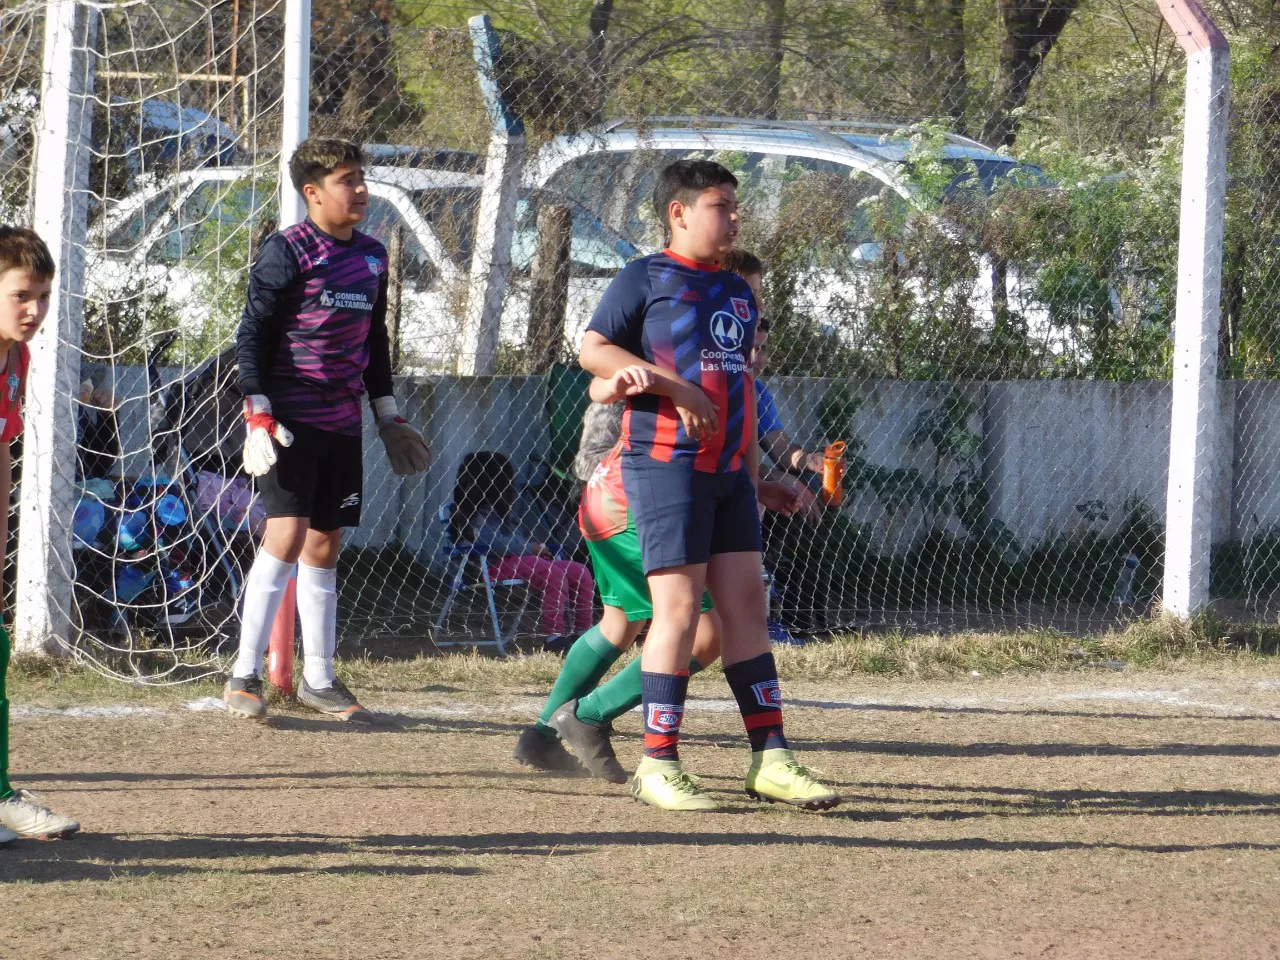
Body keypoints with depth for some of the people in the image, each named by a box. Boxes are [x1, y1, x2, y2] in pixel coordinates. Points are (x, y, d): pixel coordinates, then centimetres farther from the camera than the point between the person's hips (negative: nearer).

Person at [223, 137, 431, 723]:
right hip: (290, 420, -7)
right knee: (286, 537, -15)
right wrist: (258, 413, -18)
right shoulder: (287, 252, -9)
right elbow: (252, 335, -10)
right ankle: (244, 675, -11)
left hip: (342, 422, 7)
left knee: (325, 547, 11)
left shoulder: (372, 257, 12)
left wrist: (388, 415, 22)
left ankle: (318, 679, 19)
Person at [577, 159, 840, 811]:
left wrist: (752, 474, 18)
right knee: (678, 608, -10)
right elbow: (591, 350, -9)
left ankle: (771, 759, 4)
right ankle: (658, 764, -5)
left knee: (747, 605, 3)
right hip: (665, 463, -7)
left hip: (728, 470, 7)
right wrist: (676, 386, -17)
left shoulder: (738, 292, 19)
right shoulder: (646, 279, -2)